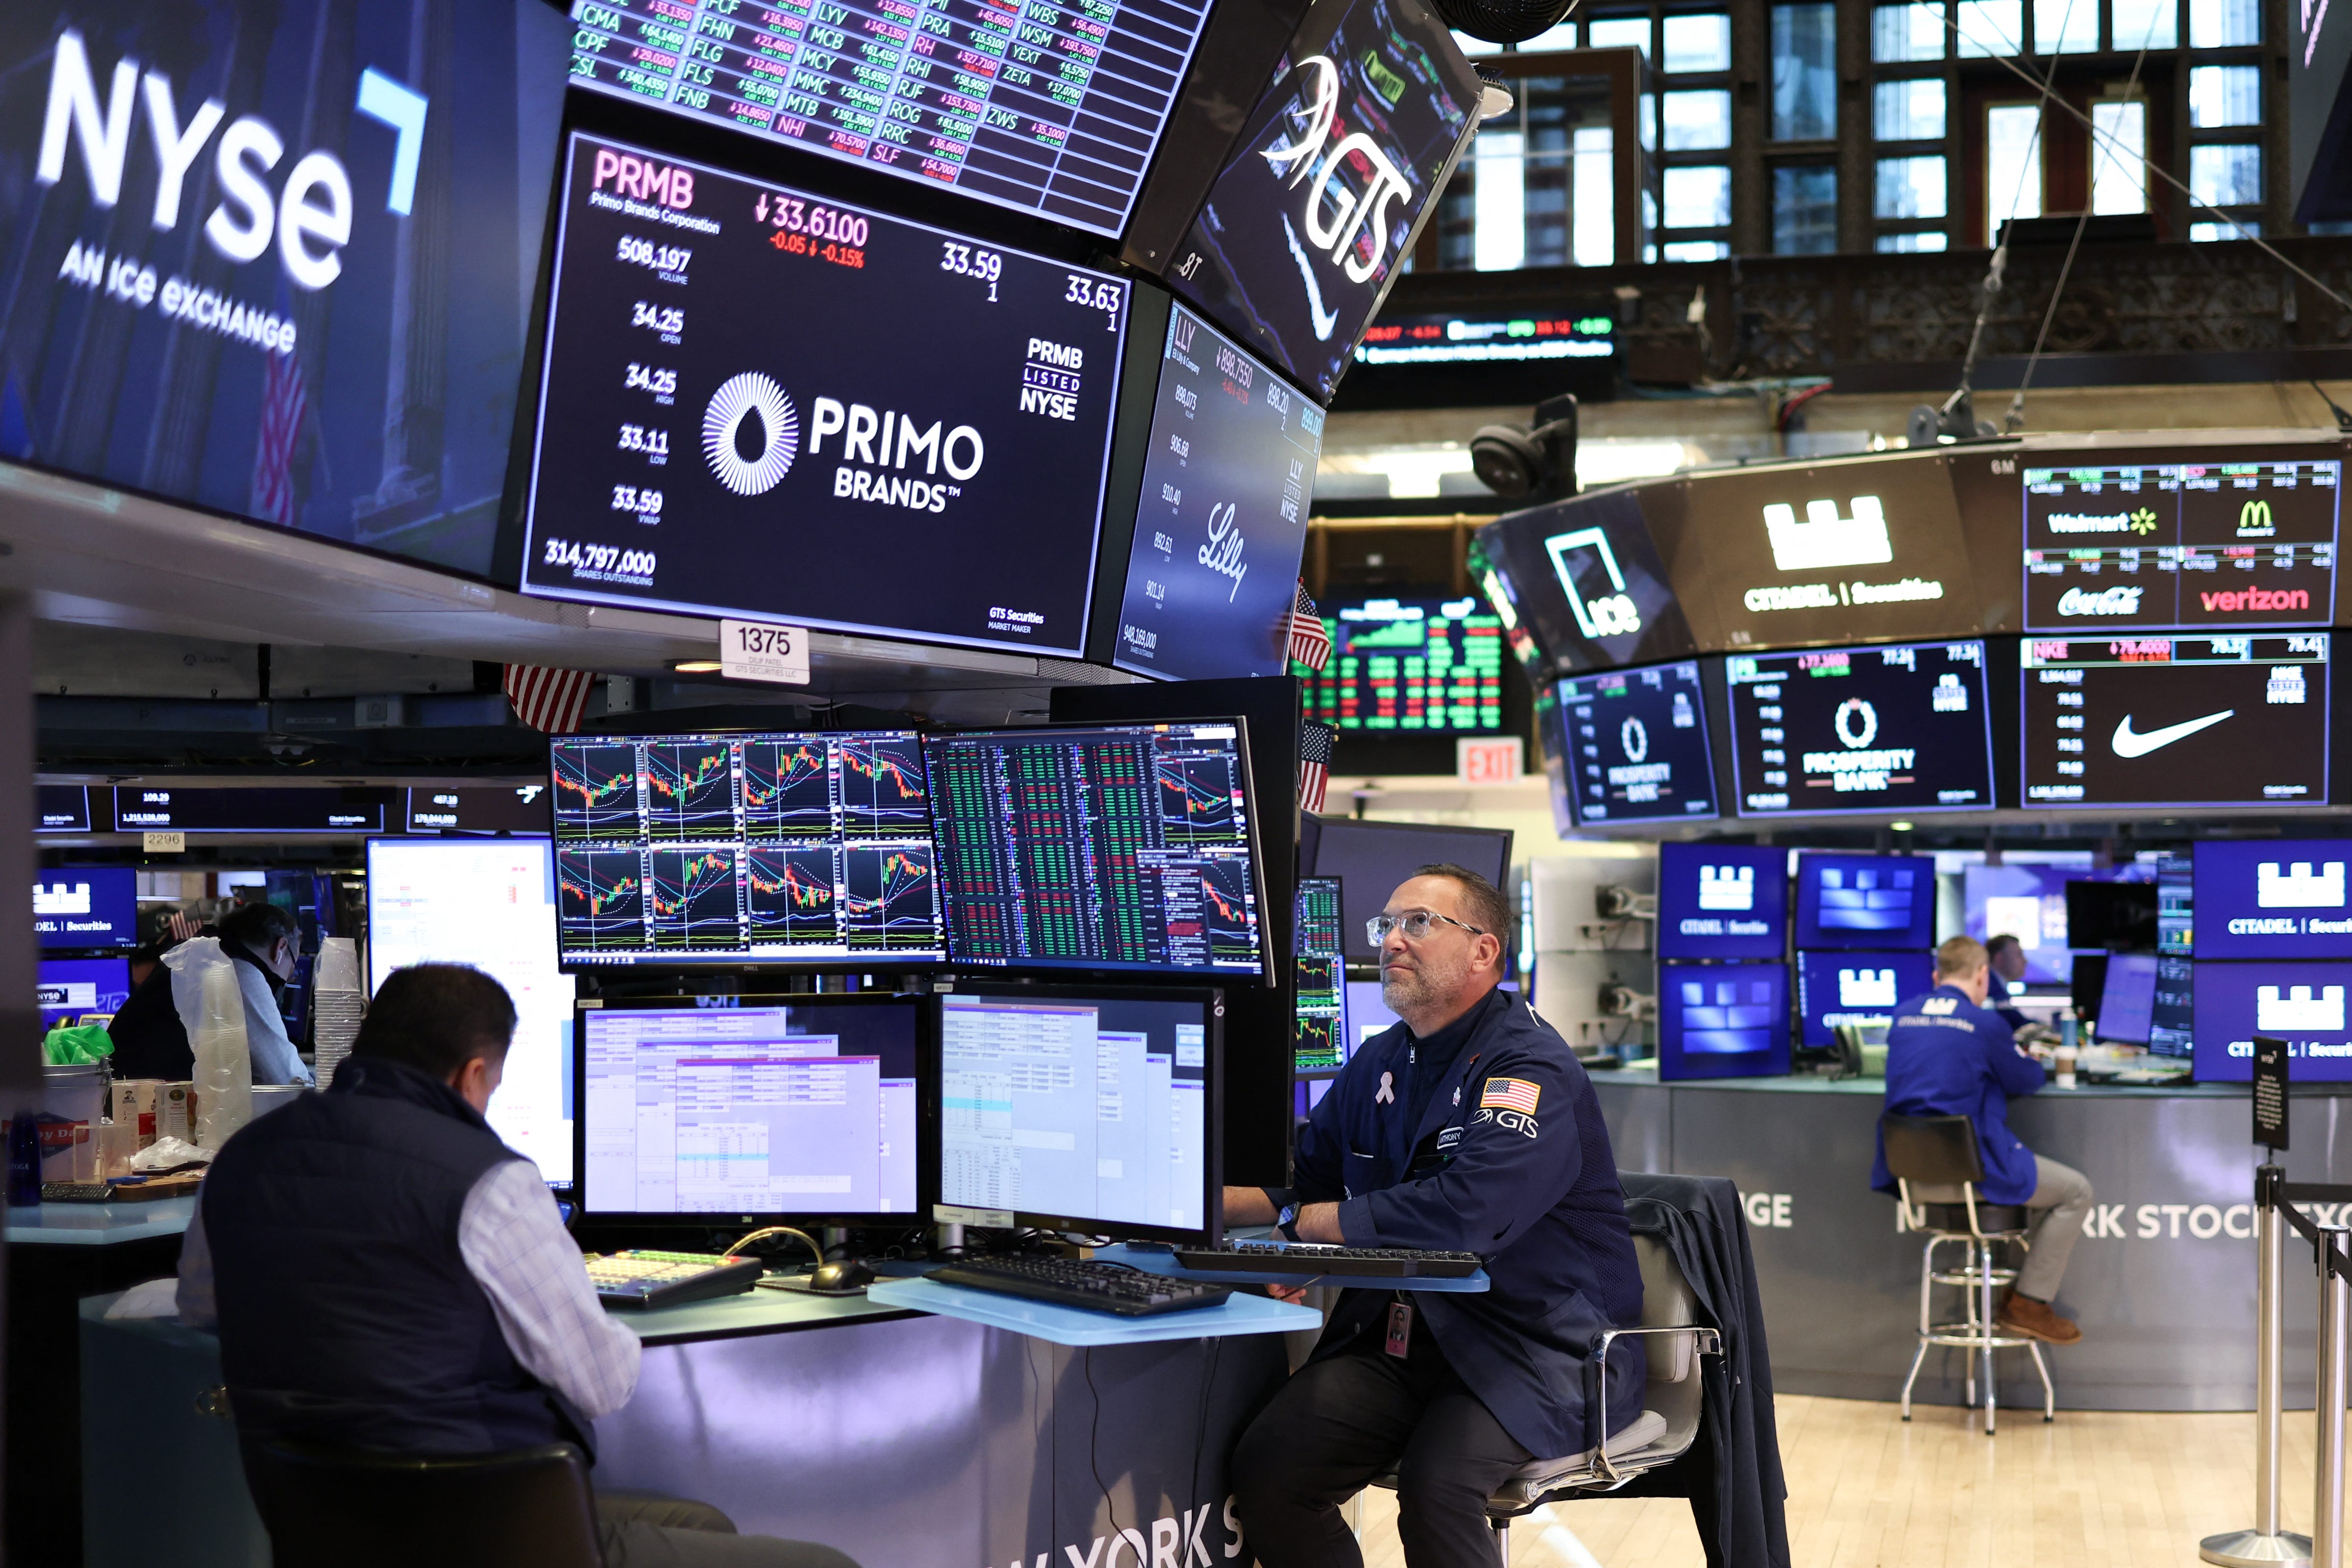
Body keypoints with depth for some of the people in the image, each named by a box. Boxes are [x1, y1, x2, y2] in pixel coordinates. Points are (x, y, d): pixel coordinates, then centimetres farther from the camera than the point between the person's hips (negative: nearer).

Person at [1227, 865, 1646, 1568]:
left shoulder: (1532, 1068, -12)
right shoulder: (1380, 1062, 16)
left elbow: (1468, 1212, -26)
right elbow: (1298, 1176, 22)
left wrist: (1306, 1223, -14)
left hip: (1538, 1346, -7)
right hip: (1396, 1332, 7)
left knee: (1435, 1481, -33)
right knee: (1267, 1467, -16)